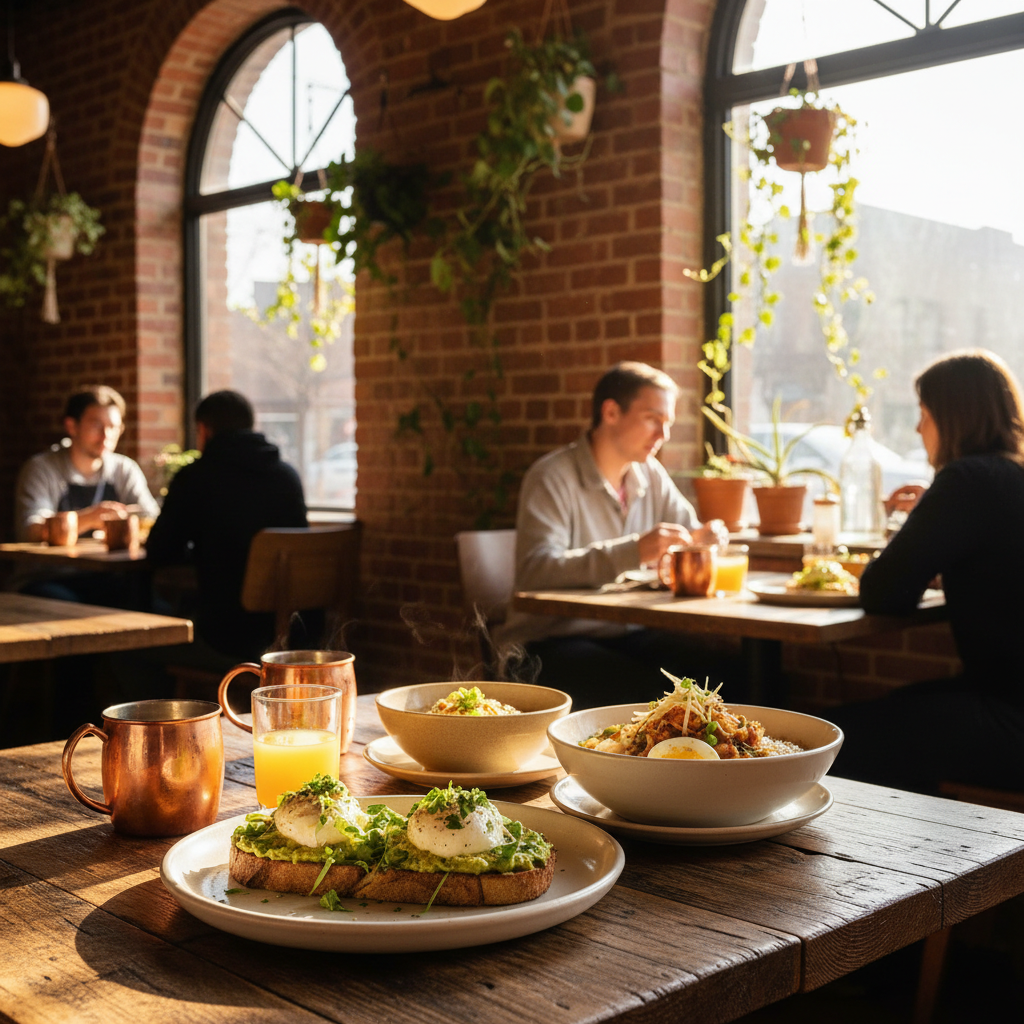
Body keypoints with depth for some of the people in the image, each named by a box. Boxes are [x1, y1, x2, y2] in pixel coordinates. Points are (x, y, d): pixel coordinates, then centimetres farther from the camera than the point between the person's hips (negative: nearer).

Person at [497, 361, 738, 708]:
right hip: (548, 642, -6)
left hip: (624, 634, 7)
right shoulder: (552, 478, -11)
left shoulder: (651, 476, 13)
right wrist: (633, 552, -34)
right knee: (643, 688, -32)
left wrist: (710, 537, -7)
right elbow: (535, 569, -25)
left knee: (712, 673, -20)